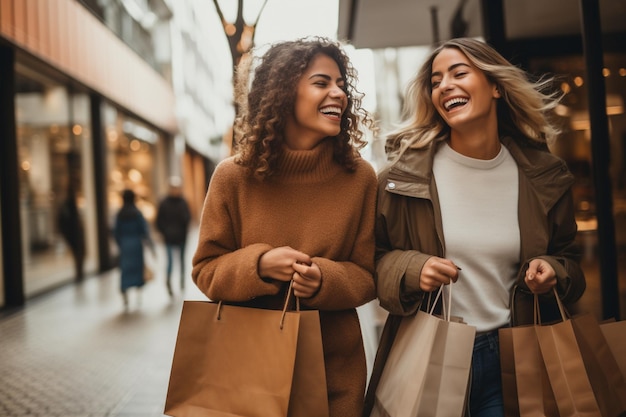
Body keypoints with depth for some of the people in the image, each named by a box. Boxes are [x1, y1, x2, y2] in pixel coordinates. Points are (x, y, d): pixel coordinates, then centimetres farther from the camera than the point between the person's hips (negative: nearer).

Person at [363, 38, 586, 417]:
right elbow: (372, 257, -2)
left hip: (512, 360, 2)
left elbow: (569, 257, 12)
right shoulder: (405, 173, -8)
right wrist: (410, 270, -21)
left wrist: (554, 272, -10)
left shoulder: (544, 175, -1)